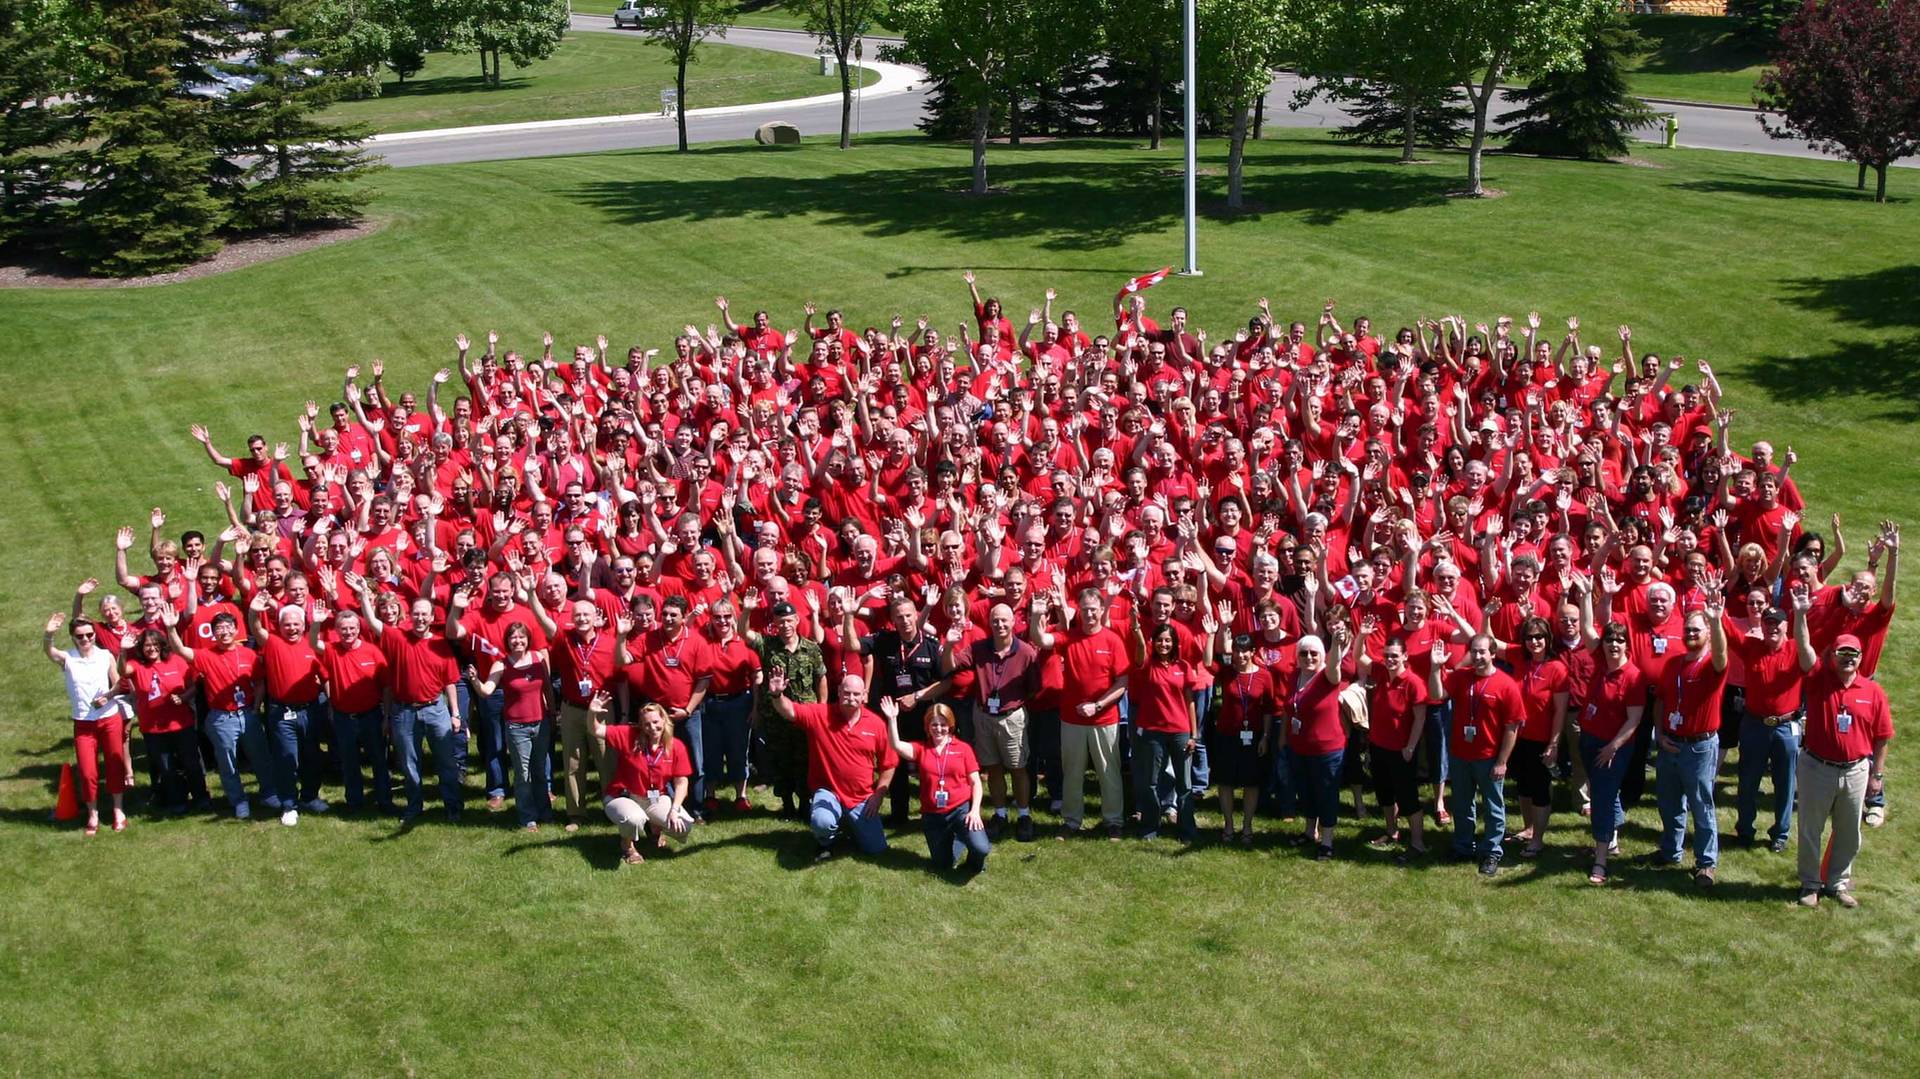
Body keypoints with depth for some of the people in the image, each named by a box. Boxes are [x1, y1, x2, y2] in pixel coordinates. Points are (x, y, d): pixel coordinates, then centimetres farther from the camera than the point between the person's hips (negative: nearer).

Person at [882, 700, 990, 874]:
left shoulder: (963, 748, 0)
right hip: (932, 816, 2)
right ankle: (955, 839, 41)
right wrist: (892, 719, -25)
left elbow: (976, 783, 0)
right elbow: (897, 745, -14)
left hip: (961, 809, -2)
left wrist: (975, 810, -13)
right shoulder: (921, 748, 4)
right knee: (943, 865, 10)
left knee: (980, 849, -26)